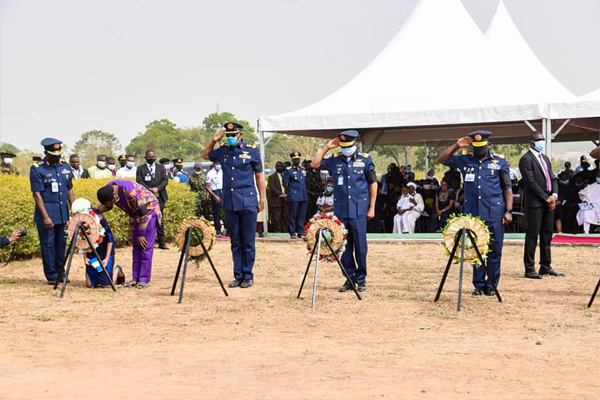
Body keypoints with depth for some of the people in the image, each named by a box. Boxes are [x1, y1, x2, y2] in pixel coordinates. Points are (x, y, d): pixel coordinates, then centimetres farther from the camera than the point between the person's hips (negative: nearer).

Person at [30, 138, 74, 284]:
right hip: (46, 213, -5)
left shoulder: (66, 167, 9)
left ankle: (60, 272, 20)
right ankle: (51, 276, 8)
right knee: (48, 244, 0)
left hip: (63, 213, 5)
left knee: (61, 243, 8)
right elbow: (37, 194, -10)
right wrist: (45, 217, -15)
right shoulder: (37, 169, -8)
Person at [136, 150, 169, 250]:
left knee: (159, 220, 1)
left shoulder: (161, 168, 16)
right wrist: (149, 189, -15)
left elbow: (165, 180, 6)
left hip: (159, 197, 2)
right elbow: (139, 181, -1)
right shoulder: (140, 169, 10)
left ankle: (162, 242, 1)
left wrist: (157, 188, -11)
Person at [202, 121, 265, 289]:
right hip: (229, 201, 4)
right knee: (235, 242, 9)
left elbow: (259, 176, 3)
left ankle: (248, 276, 7)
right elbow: (205, 156, 28)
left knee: (248, 242, 1)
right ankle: (238, 276, 14)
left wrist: (262, 199, -1)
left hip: (247, 201, -4)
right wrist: (214, 140, 12)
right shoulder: (223, 151, 11)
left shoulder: (252, 151, 1)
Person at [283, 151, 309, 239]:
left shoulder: (303, 170, 16)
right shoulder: (288, 170, -2)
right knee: (293, 215, -4)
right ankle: (292, 233, 0)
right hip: (294, 197, -6)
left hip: (304, 196, 6)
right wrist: (291, 192, 4)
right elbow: (285, 184, -2)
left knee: (302, 215, 7)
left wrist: (306, 191, 15)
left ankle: (301, 232, 13)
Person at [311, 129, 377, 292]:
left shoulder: (365, 160, 1)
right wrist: (327, 148, 2)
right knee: (344, 246, 6)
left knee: (360, 246, 0)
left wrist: (372, 207, -1)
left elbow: (373, 184, 4)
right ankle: (349, 279, 15)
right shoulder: (335, 160, 8)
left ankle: (361, 279, 12)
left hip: (359, 211, -2)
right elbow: (314, 164, 8)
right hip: (340, 210, 3)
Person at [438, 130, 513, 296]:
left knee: (494, 251, 2)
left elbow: (507, 188, 4)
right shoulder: (465, 161, 10)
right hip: (472, 214, 2)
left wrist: (508, 211, -5)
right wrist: (456, 146, 2)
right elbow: (442, 160, 13)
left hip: (494, 214, -2)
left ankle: (491, 285, 11)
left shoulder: (500, 162, 4)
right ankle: (479, 284, 16)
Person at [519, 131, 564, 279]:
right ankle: (529, 269, 0)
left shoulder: (545, 158, 19)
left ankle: (545, 266, 18)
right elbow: (531, 182, -14)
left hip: (548, 202, 8)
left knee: (547, 235, 11)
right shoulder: (526, 159, -8)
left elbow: (552, 178, 15)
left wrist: (554, 195, -3)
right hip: (534, 203, -8)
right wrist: (546, 199, -14)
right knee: (532, 235, -4)